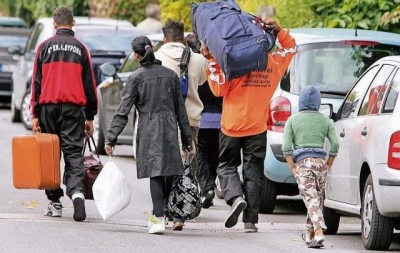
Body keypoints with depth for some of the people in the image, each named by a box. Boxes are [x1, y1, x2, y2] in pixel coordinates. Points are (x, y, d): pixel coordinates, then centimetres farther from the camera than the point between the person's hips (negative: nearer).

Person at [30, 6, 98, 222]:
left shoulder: (45, 47, 4)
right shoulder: (80, 48, 7)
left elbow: (36, 82, 1)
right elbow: (90, 84, 8)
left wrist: (35, 114, 3)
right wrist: (90, 117, 14)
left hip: (49, 106, 0)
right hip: (74, 107, 0)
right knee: (73, 153, -2)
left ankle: (54, 202, 8)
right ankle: (77, 192, -25)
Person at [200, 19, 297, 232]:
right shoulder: (274, 63, -2)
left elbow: (219, 89, -12)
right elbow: (290, 46, 17)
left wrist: (211, 61, -13)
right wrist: (278, 30, 2)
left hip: (232, 127, -3)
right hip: (257, 129, 3)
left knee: (226, 166, 14)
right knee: (253, 173, 7)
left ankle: (235, 197, -13)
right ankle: (250, 220, 4)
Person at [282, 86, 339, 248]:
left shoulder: (293, 120, 3)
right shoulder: (325, 120, 8)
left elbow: (286, 147, -5)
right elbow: (335, 144, 1)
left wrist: (292, 168, -1)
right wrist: (328, 165, 9)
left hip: (303, 163, -3)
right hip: (320, 162, 3)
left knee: (311, 198, -9)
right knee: (317, 198, 16)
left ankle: (319, 233, -24)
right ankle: (310, 233, 25)